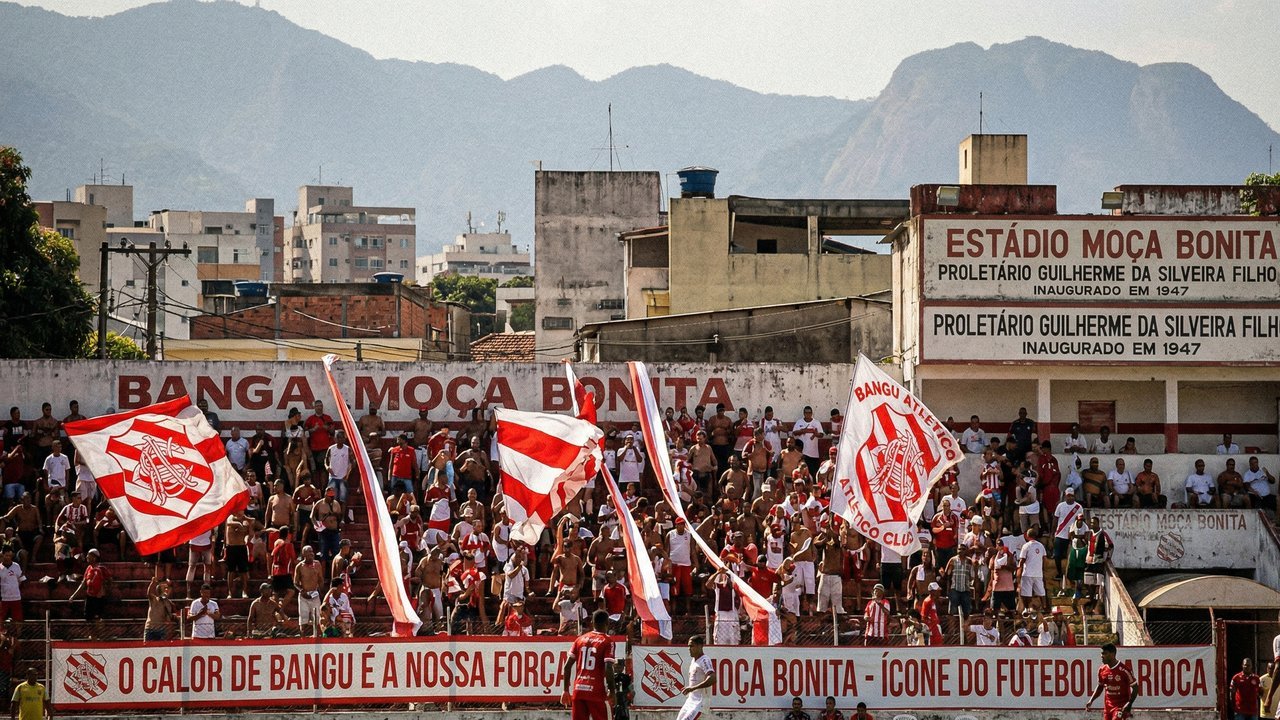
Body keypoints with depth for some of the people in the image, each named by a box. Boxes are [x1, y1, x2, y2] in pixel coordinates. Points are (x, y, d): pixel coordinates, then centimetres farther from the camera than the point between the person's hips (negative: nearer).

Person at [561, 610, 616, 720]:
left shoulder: (580, 639, 10)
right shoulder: (607, 642, -5)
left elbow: (567, 666, 8)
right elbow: (608, 669, -14)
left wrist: (566, 690, 13)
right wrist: (611, 691, -4)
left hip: (578, 690, 4)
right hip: (596, 691, -4)